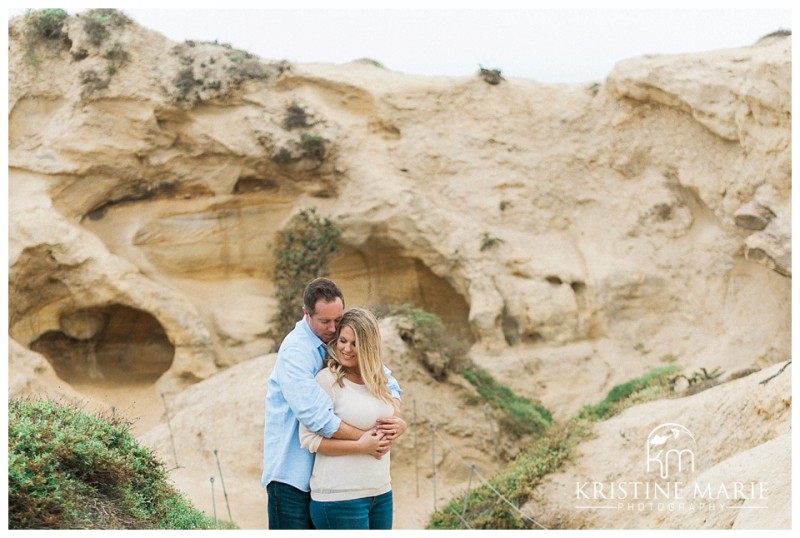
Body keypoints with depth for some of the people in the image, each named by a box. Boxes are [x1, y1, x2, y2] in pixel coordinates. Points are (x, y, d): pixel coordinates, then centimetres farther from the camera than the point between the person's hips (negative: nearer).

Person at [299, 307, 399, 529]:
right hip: (340, 497, -6)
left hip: (381, 493, 6)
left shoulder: (377, 380, 8)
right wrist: (360, 446, -18)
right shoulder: (327, 380, -11)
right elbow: (309, 439, -14)